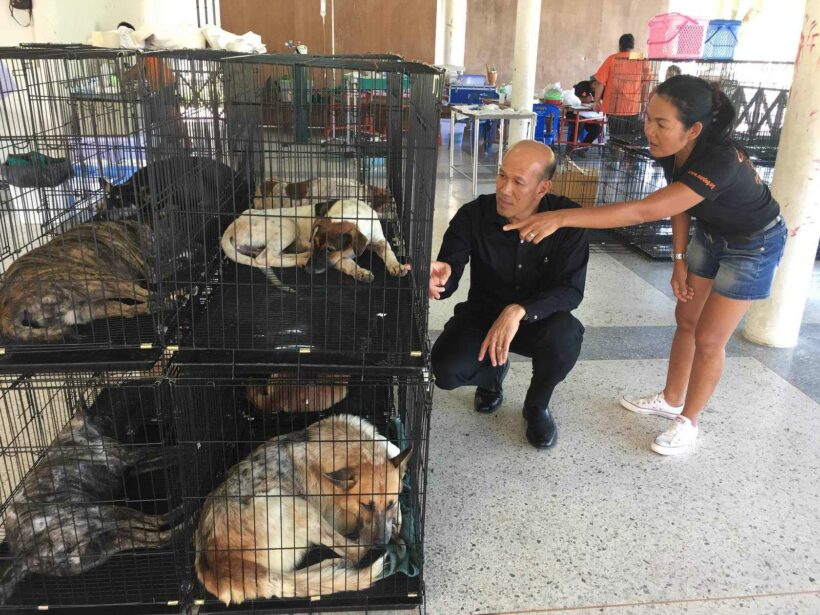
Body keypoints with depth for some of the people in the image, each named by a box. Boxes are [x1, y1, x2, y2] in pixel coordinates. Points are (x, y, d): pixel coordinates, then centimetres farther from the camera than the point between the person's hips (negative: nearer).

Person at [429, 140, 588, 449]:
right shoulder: (473, 215, -18)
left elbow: (571, 290, -23)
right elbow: (447, 275, -21)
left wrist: (519, 310, -40)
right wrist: (438, 278, -48)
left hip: (538, 320, 0)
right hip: (481, 315, 1)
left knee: (565, 334, -35)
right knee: (445, 370, -26)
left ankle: (537, 405, -1)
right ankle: (493, 373, 14)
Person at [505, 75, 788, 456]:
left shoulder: (720, 162, -42)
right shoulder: (671, 151, -19)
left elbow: (642, 212, -50)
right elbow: (678, 204, -2)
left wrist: (561, 218, -55)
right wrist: (679, 260, -4)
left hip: (752, 246, -7)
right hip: (710, 234, 7)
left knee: (708, 338, -2)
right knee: (686, 318, 14)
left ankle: (688, 422, 17)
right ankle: (671, 399, 33)